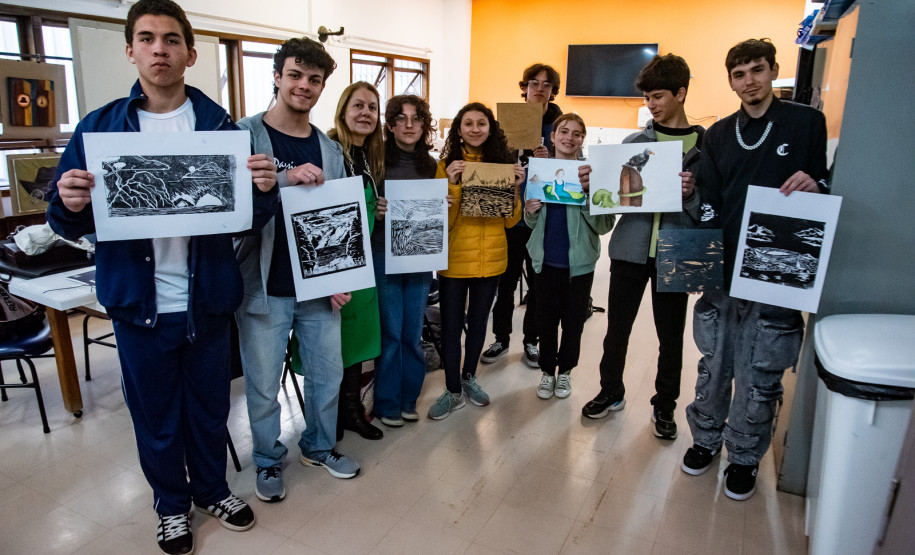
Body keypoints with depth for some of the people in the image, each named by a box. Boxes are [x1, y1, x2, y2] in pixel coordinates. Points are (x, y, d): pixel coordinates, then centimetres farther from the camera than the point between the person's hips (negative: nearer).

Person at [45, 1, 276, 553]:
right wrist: (69, 205, -22)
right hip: (138, 301, 0)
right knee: (155, 411, 15)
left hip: (207, 299, 0)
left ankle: (212, 488, 42)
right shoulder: (100, 126, 0)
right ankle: (172, 504, 39)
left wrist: (265, 189, -24)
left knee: (209, 404, 16)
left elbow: (250, 216, -2)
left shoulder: (220, 124, -1)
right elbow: (71, 222, 0)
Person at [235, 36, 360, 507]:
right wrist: (285, 179, -30)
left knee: (327, 374, 15)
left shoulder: (330, 150, 9)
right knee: (263, 386, 9)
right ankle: (268, 460, 33)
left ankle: (318, 446, 39)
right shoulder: (245, 135, -6)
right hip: (264, 289, -4)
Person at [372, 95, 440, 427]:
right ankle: (387, 402, 19)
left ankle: (408, 398, 27)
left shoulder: (430, 165, 11)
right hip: (385, 254, -4)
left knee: (413, 333, 11)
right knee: (390, 333, 2)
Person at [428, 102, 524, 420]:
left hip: (490, 259, 3)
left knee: (478, 321, 17)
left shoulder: (503, 164, 4)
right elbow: (442, 221, -11)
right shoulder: (447, 165, -4)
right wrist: (452, 183, -22)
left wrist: (514, 188, -11)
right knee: (451, 325, 4)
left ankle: (469, 376, 37)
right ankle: (453, 391, 20)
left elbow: (511, 220, 3)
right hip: (454, 259, -3)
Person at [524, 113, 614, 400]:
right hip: (546, 260, 2)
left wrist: (588, 194, -25)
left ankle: (565, 369, 30)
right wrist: (530, 211, -11)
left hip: (579, 262, -2)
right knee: (546, 318, 11)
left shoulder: (592, 173, -6)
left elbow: (605, 225, -11)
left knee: (573, 321, 11)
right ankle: (547, 370, 28)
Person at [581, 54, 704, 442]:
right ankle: (611, 392, 31)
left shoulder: (706, 145, 1)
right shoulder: (634, 142, 7)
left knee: (671, 336, 9)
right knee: (617, 328, 10)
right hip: (631, 248, 2)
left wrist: (692, 193, -21)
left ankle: (664, 406, 28)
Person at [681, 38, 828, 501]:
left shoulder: (807, 123, 3)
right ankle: (706, 439, 32)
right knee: (714, 365, 13)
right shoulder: (719, 134, 12)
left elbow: (828, 190, 6)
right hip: (722, 271, 3)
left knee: (759, 376, 6)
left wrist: (814, 186, -16)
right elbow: (709, 202, 9)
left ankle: (744, 456, 25)